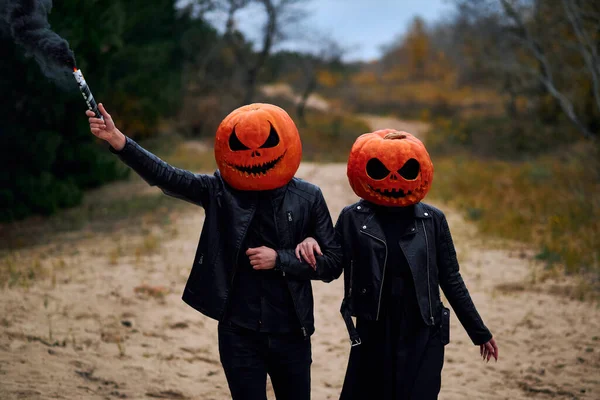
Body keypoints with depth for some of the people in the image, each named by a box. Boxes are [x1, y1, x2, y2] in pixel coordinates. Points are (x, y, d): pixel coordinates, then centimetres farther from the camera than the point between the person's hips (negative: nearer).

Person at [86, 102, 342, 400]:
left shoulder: (308, 198, -3)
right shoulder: (221, 190, -2)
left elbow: (333, 262, -2)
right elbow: (167, 178, -15)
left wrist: (279, 260, -15)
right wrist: (118, 142, -28)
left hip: (290, 334, 0)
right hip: (238, 333, 0)